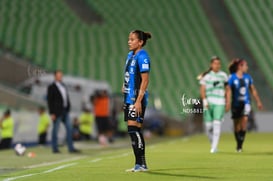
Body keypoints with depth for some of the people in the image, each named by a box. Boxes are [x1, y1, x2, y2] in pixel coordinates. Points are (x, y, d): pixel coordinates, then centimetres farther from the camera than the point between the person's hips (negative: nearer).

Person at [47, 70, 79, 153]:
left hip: (65, 111, 7)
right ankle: (55, 148, 7)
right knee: (55, 130, 0)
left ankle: (71, 148, 6)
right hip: (57, 112, -7)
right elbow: (49, 101, -8)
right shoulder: (51, 87, -6)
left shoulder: (63, 85, 15)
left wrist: (68, 108, 10)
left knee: (69, 129, 4)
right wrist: (52, 113, -13)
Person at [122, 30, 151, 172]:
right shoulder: (130, 55, 15)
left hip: (137, 98, -9)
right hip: (129, 97, 9)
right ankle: (140, 164, 14)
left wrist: (138, 100, -21)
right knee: (133, 130, 9)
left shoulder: (142, 56, -12)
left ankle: (141, 164, -8)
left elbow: (145, 80, -17)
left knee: (133, 128, -12)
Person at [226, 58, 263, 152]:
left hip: (246, 103, 1)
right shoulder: (232, 78, -6)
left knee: (244, 119, -19)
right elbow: (229, 91, -7)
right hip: (236, 104, -1)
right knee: (237, 125, 7)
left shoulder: (247, 77, 5)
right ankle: (238, 144, 23)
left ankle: (240, 144, -14)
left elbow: (253, 90, 14)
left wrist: (258, 102, 16)